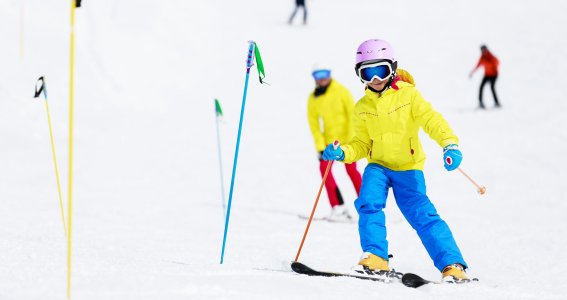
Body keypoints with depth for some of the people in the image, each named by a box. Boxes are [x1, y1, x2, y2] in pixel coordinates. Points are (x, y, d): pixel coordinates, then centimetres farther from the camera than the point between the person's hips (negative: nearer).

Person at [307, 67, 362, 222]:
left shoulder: (341, 91, -8)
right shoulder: (313, 98, 1)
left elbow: (352, 114, -8)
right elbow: (313, 122, 3)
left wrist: (351, 139, -15)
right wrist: (320, 146, -6)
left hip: (347, 138, -4)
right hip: (329, 138, 4)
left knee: (351, 169, -9)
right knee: (324, 167, -12)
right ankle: (338, 208, -8)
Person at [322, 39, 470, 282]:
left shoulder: (408, 95, -7)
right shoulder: (363, 107, 5)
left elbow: (432, 120, -16)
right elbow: (361, 144, 9)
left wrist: (450, 144, -33)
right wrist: (342, 153, -12)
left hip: (408, 167, -3)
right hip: (378, 165, 3)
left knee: (422, 215, -12)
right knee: (368, 203, -22)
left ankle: (452, 265, -7)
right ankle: (376, 257, -15)